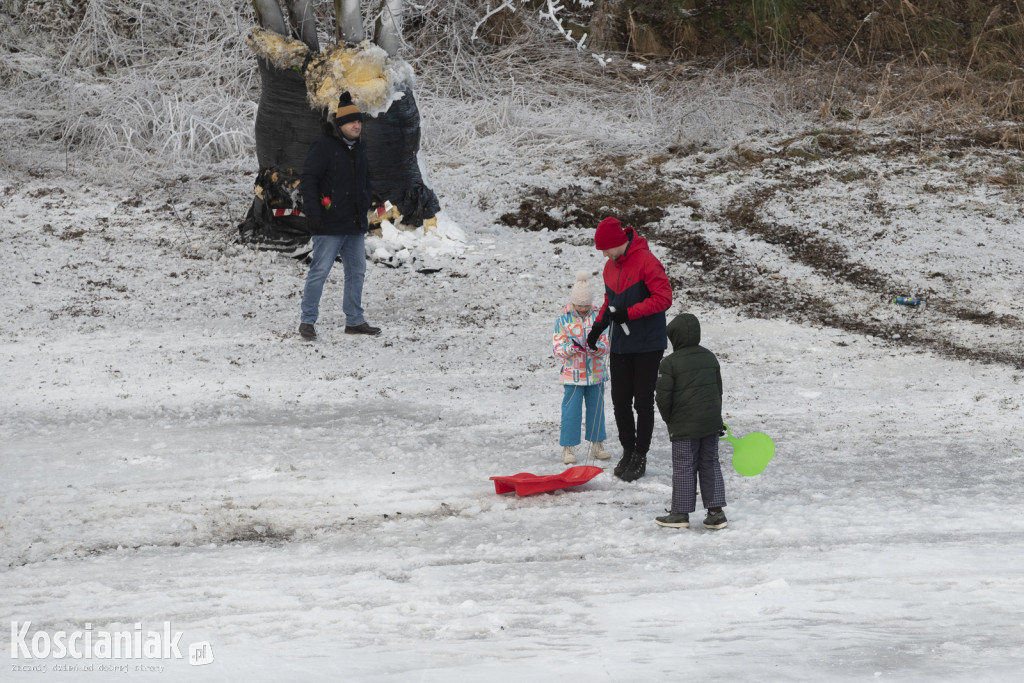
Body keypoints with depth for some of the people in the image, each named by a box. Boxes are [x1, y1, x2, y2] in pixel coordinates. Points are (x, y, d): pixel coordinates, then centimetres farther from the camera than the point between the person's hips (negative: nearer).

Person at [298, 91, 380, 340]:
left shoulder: (358, 149, 15)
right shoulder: (323, 146, -10)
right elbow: (308, 180, -14)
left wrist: (364, 211, 21)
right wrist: (313, 212, -20)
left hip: (354, 225, 8)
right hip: (329, 225, -8)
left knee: (357, 271, 12)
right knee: (319, 271, -7)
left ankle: (354, 321, 21)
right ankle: (308, 321, 0)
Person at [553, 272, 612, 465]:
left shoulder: (598, 317, 1)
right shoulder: (563, 320, -5)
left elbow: (606, 344, 1)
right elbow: (558, 348, -5)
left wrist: (598, 347, -22)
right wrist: (571, 348, -25)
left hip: (596, 374, 3)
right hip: (573, 375, -3)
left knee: (596, 408, 12)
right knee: (571, 411, -2)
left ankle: (597, 445, 24)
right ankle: (568, 448, 5)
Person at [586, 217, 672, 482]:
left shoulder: (646, 262, -15)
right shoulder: (610, 266, 9)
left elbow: (663, 298, -19)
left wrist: (628, 313, -22)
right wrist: (599, 326, 6)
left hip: (647, 346, -7)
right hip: (620, 346, 7)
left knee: (643, 402, -1)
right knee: (620, 401, 8)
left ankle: (640, 457, 8)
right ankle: (628, 452, 20)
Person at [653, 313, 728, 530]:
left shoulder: (670, 363, -12)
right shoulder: (710, 358, 8)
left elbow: (663, 397, -12)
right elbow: (718, 389, 14)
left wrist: (668, 418, 6)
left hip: (685, 426, -6)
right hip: (711, 422, 6)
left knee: (683, 467, 2)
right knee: (710, 465, 11)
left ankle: (680, 513, 8)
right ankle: (716, 511, 9)